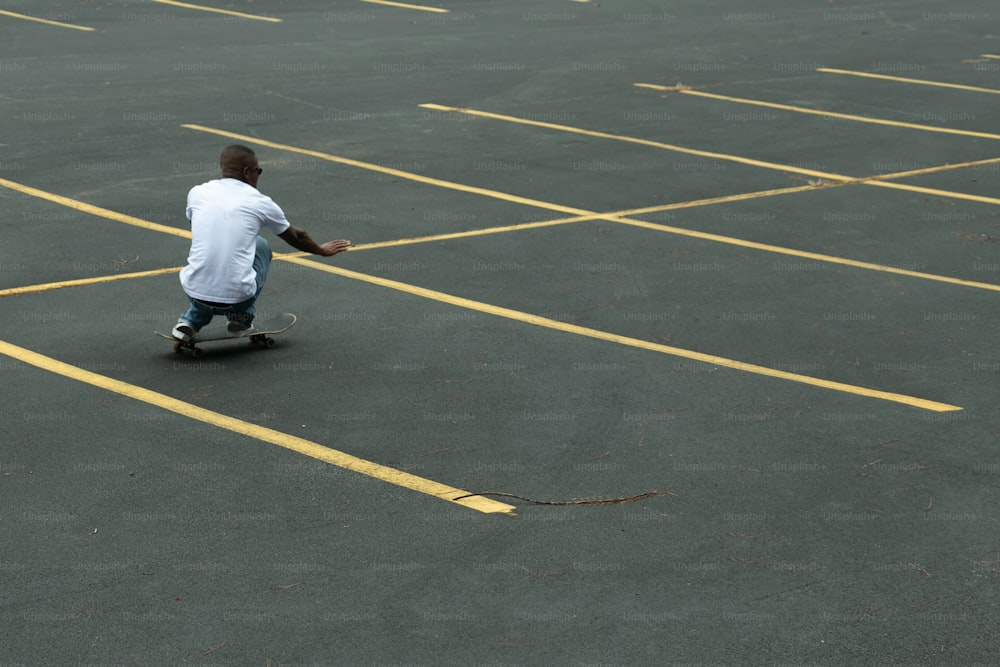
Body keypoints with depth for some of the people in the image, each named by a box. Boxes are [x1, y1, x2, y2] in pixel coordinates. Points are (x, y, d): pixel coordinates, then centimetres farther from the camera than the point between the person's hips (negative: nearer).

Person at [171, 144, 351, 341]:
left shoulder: (197, 193, 8)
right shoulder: (260, 202, 3)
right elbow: (296, 237, 22)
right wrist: (322, 250, 43)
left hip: (195, 293, 2)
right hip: (238, 297, -2)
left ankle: (191, 320, 17)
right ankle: (242, 316, 20)